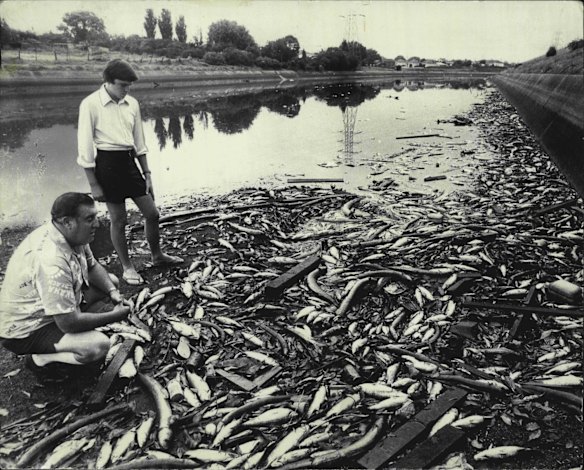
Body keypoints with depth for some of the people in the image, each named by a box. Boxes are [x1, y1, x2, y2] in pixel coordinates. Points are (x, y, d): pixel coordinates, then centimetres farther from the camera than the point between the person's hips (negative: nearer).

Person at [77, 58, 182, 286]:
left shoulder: (132, 103, 6)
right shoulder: (91, 104, -10)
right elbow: (85, 148, -9)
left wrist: (147, 175, 11)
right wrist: (94, 185, -10)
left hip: (129, 161, 5)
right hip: (107, 162, -5)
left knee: (152, 213, 8)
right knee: (118, 219, 5)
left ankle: (157, 256, 32)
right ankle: (127, 267, 23)